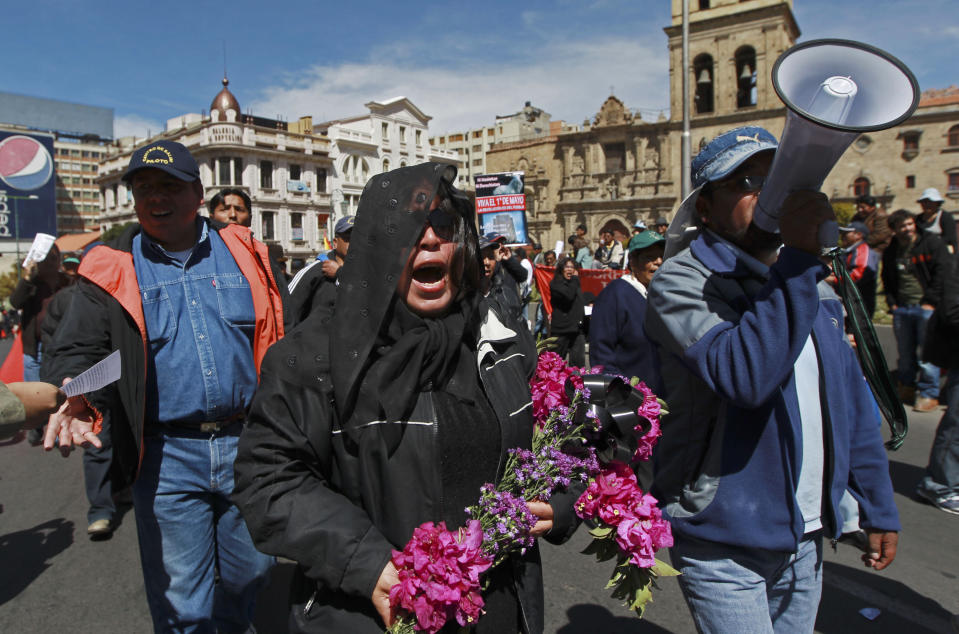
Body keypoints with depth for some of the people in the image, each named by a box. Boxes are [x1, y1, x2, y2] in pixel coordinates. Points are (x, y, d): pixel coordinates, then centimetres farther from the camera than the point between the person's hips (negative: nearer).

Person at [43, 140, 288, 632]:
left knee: (252, 573, 20)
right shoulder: (112, 269, 2)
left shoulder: (243, 253, 4)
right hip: (166, 457, -1)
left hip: (247, 444, 2)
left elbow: (285, 336, 9)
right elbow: (80, 350, 1)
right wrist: (79, 400, -21)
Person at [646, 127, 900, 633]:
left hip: (805, 538, 7)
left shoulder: (810, 280, 8)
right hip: (723, 543, -7)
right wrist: (799, 259, -30)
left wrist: (879, 509, 13)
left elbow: (851, 402, 12)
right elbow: (744, 377, -32)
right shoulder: (681, 281, -15)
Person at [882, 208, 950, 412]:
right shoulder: (890, 252, 12)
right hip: (901, 309, 4)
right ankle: (906, 388, 25)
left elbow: (943, 272, -5)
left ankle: (929, 393, 4)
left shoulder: (931, 243, -1)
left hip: (926, 307, -4)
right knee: (905, 353, 10)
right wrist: (892, 303, 9)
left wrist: (931, 301, -10)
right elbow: (887, 280, 22)